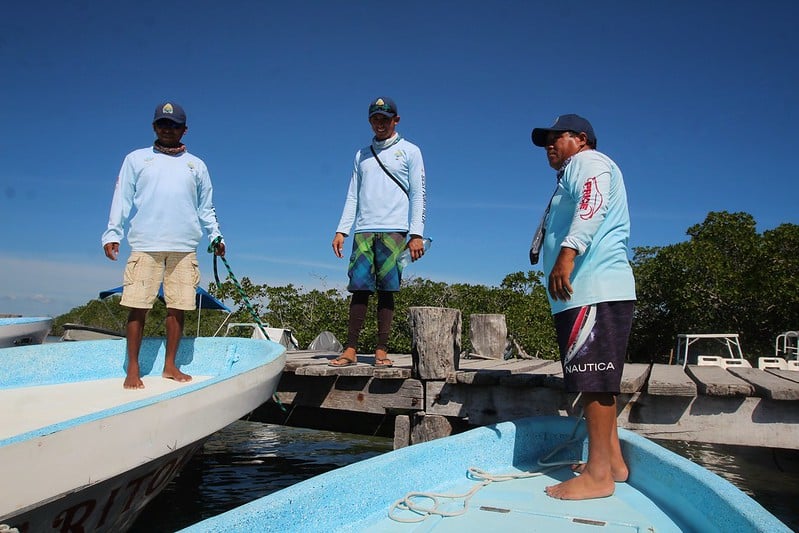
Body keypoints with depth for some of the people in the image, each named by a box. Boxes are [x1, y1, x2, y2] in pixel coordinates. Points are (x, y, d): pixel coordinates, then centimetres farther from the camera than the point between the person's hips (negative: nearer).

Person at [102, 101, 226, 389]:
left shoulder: (196, 165, 18)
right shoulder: (136, 159, 14)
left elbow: (206, 208, 17)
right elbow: (122, 200, 8)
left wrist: (216, 236, 6)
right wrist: (112, 233, -2)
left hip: (184, 248, 2)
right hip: (145, 246, -1)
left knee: (178, 308, 1)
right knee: (138, 307, -3)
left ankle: (170, 365, 11)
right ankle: (133, 369, 4)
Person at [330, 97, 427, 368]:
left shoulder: (410, 151, 10)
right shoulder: (362, 155, 20)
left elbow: (418, 195, 3)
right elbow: (353, 196, 18)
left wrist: (416, 234, -8)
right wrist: (341, 231, 7)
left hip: (393, 230, -3)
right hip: (363, 231, 3)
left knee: (386, 290, -5)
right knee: (359, 288, -4)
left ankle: (381, 351, -1)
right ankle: (351, 350, -3)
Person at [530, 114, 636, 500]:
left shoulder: (587, 162, 1)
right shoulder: (574, 176, 32)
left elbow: (593, 204, -20)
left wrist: (567, 253, -31)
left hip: (595, 290, -11)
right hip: (589, 291, 11)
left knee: (593, 379, -11)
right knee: (596, 380, 12)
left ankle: (598, 475, -8)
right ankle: (612, 461, 20)